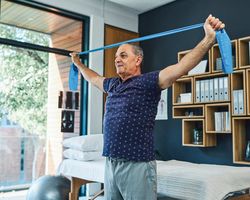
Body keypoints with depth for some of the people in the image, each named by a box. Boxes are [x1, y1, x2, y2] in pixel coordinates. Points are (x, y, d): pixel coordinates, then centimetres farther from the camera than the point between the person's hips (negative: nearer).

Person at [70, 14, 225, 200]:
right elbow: (93, 78, 34)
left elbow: (182, 67, -22)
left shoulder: (148, 82, -8)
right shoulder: (112, 84, 13)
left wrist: (208, 39, -33)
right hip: (110, 164, 7)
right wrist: (78, 63, 45)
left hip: (137, 165, -7)